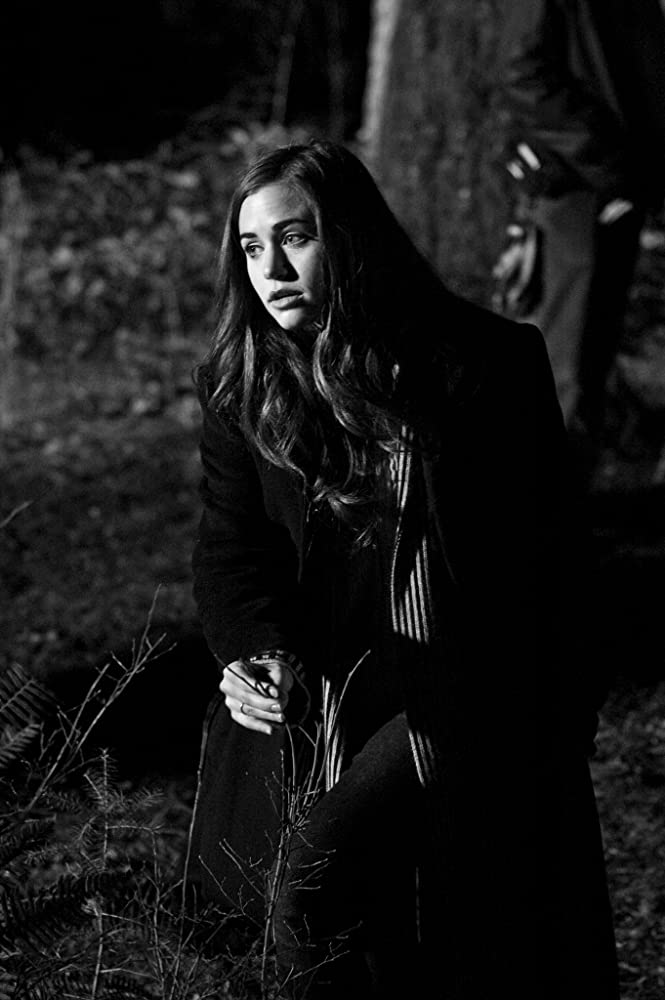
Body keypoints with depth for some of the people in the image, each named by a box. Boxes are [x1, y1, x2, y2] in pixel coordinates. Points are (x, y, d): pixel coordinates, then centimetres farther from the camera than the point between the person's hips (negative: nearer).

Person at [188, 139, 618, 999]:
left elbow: (534, 556, -6)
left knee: (315, 865, -24)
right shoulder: (240, 385, 6)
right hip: (308, 698, 4)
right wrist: (259, 658, -18)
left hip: (462, 701, -4)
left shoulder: (483, 364, -8)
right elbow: (230, 550, 4)